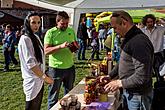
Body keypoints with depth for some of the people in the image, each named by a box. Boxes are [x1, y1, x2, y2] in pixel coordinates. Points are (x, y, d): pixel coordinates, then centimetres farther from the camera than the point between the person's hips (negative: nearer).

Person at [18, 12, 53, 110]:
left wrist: (43, 77, 14)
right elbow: (30, 63, -22)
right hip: (33, 81, -8)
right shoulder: (25, 39, -18)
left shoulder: (36, 37, 9)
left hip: (39, 79, 8)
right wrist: (44, 77, -16)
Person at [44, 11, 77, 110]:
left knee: (69, 93, 21)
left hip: (70, 67, 5)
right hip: (56, 68, -5)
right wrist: (60, 46, -28)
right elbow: (46, 51, -16)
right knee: (54, 96, 7)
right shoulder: (50, 33, -10)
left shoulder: (71, 31, 5)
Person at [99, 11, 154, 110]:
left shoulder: (139, 42, -25)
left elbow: (142, 76, -29)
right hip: (129, 92, 9)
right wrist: (110, 76, 12)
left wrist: (120, 83, -20)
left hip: (137, 96, -9)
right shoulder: (130, 39, 8)